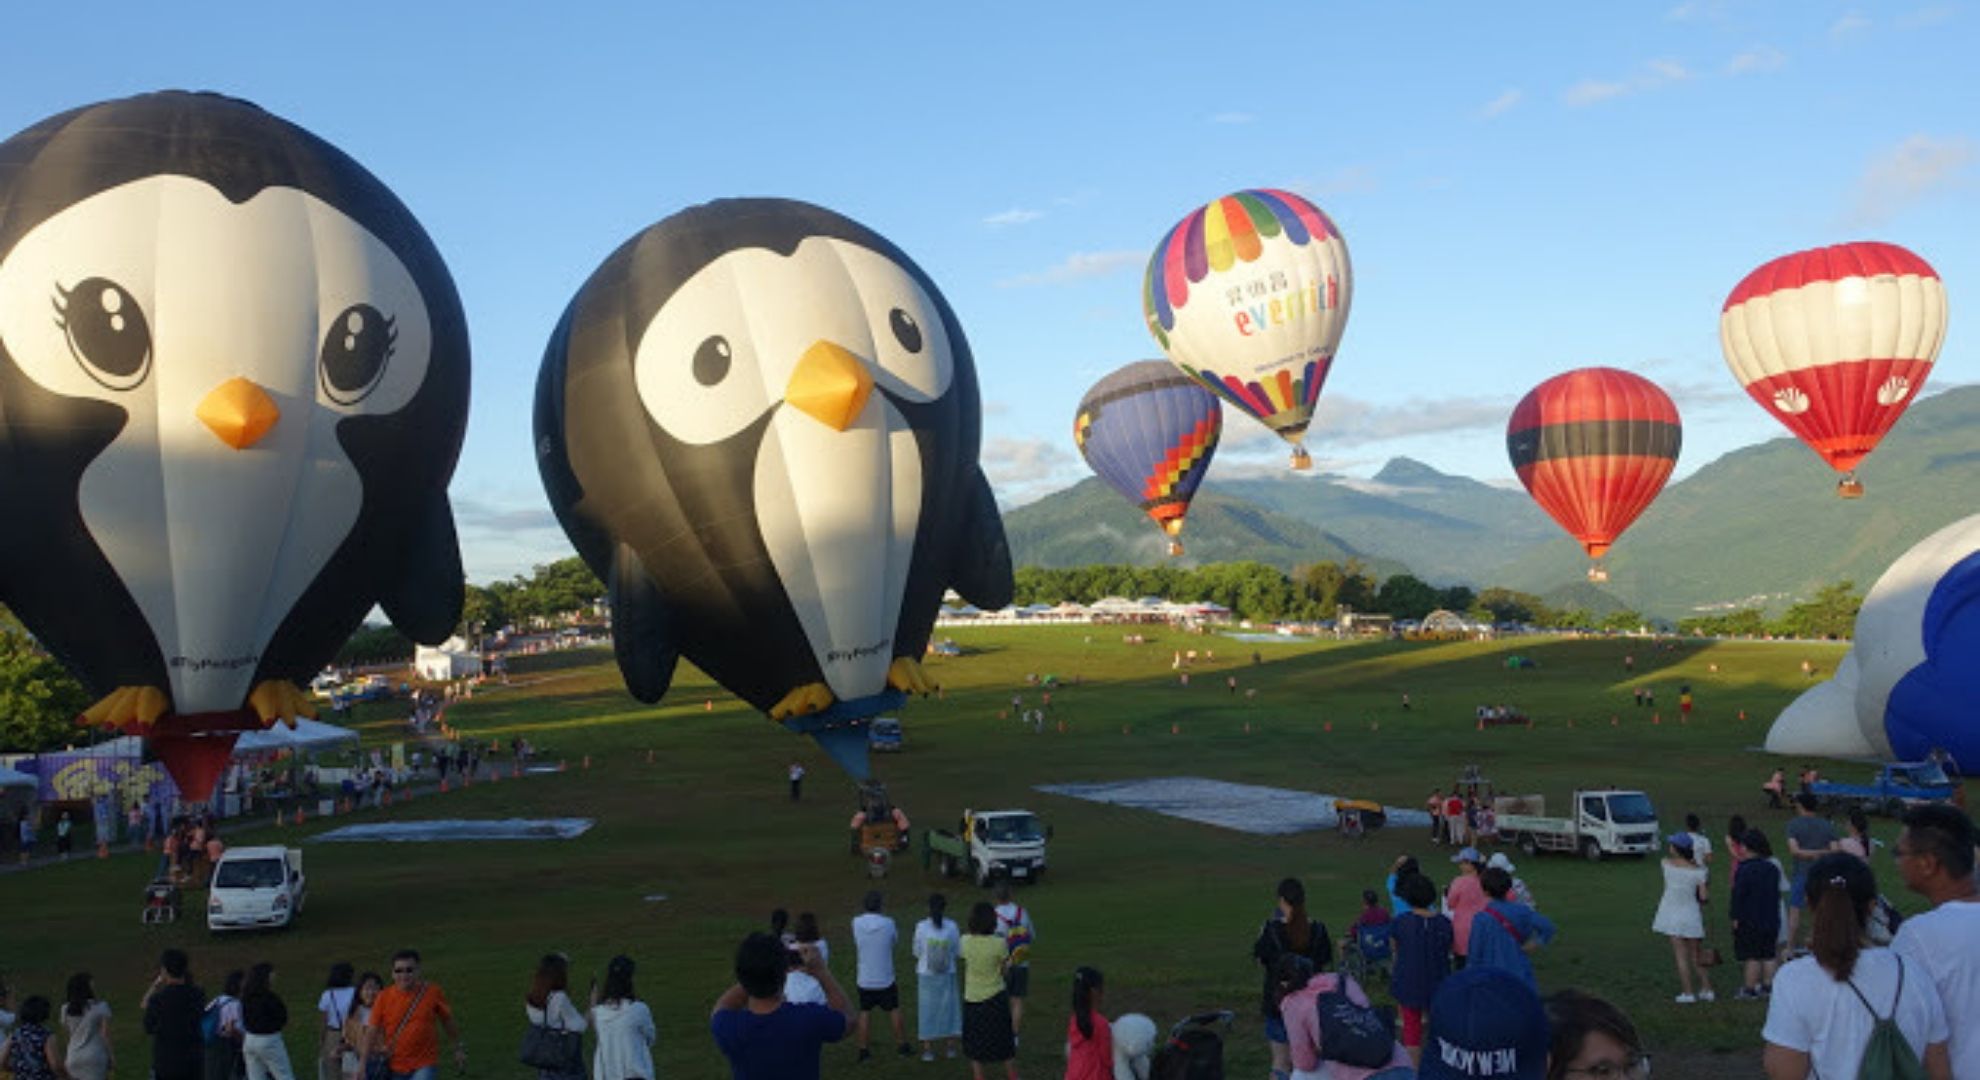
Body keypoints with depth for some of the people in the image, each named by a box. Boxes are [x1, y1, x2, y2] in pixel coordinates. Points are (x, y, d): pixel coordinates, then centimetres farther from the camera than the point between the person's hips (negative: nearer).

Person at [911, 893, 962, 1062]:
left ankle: (928, 1049, 12)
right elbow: (957, 951, -2)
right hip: (947, 976, 1)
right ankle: (953, 1046, 23)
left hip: (926, 976, -1)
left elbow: (917, 953, -5)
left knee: (927, 1010, 10)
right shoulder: (952, 926, -11)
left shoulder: (921, 927, -14)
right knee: (949, 1007, 16)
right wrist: (961, 936, 15)